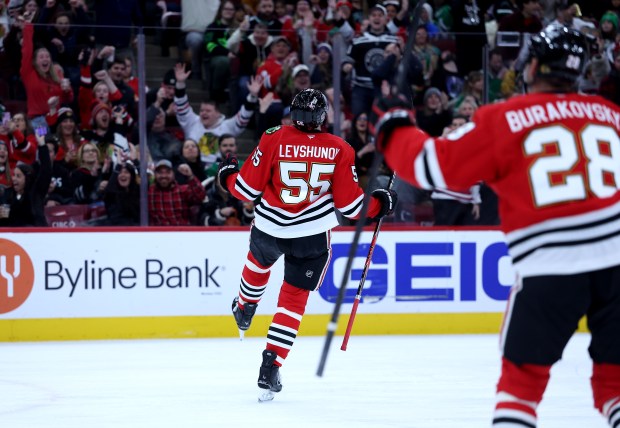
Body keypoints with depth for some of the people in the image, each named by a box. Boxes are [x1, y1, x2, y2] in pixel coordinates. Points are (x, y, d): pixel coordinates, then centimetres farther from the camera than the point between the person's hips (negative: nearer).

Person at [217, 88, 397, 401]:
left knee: (259, 261, 36)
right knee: (293, 300, 9)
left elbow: (247, 189, -6)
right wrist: (379, 204, 12)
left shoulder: (273, 140, -10)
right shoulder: (340, 150, -9)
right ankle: (269, 372, 0)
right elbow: (349, 204, -7)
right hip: (311, 238, -1)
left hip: (268, 230, 1)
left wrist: (227, 176, 15)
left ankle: (244, 311, 62)